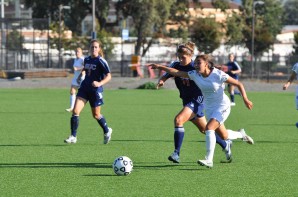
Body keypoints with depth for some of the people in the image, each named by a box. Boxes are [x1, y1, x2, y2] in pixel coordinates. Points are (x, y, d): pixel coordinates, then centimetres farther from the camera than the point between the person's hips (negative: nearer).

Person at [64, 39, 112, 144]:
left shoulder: (100, 61, -11)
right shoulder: (86, 60, 8)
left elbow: (109, 76, -16)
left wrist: (100, 83, -31)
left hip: (96, 90, -5)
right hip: (84, 88, 5)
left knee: (96, 115, 9)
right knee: (75, 111, -11)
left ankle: (107, 131, 37)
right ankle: (73, 136, -8)